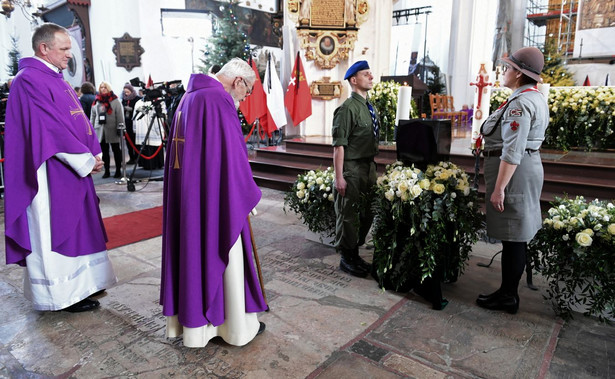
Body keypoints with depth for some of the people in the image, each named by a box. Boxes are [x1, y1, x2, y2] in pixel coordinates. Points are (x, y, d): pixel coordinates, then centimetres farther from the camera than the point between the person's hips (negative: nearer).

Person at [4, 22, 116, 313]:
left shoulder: (57, 79, 16)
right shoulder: (29, 80, -13)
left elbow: (80, 121, 14)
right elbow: (50, 128, -20)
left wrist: (95, 154, 2)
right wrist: (86, 160, -16)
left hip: (74, 169, 9)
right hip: (52, 173, -9)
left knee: (75, 225, 15)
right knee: (54, 229, 1)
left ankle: (81, 283, 27)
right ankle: (64, 294, 12)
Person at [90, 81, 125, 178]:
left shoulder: (115, 100, 0)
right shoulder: (96, 102, 12)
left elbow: (120, 115, -5)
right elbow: (92, 115, 14)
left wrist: (120, 127, -11)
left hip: (112, 130, -4)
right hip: (100, 130, 4)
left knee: (116, 151, 3)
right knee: (104, 151, 8)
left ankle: (118, 170, 10)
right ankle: (106, 171, 15)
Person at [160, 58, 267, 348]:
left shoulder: (190, 97, 14)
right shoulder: (220, 101, -16)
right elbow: (232, 156, -19)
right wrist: (248, 195, -5)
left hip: (185, 194, 9)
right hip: (214, 199, -9)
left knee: (192, 251, 16)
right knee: (221, 256, 3)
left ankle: (190, 318, 31)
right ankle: (237, 326, 20)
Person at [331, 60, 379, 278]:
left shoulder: (369, 108, 13)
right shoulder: (348, 109, -14)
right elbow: (339, 145, -18)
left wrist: (373, 167, 16)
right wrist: (339, 177, -20)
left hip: (368, 166, 9)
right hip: (352, 168, -9)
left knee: (366, 213, 16)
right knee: (348, 215, 3)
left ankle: (354, 254, 33)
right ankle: (346, 259, 19)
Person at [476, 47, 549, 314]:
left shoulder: (519, 103, -18)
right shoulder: (536, 98, 16)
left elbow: (512, 151, -24)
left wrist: (498, 188, -23)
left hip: (514, 172, -11)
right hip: (529, 165, 11)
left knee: (512, 235, -2)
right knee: (517, 233, 15)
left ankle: (508, 297, 10)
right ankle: (509, 290, 27)